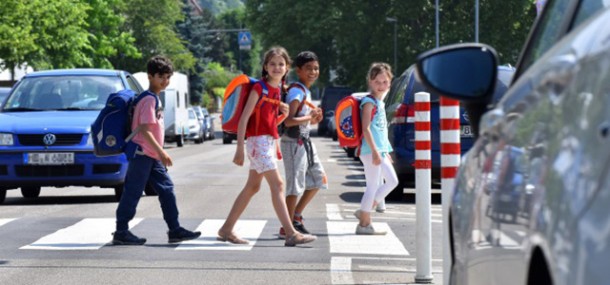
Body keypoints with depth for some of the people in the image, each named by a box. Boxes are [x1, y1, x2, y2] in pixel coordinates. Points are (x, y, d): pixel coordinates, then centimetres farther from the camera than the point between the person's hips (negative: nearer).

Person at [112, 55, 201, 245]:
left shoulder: (155, 98, 15)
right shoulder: (149, 99, -15)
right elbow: (144, 130, -22)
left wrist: (160, 153, 23)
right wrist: (161, 152, -23)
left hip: (153, 156, 10)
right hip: (142, 153, -10)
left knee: (167, 190, 8)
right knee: (132, 193, -5)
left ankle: (175, 230, 10)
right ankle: (121, 232, 0)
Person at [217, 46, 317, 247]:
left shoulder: (277, 89, 13)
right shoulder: (259, 88, -12)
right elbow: (244, 118, -15)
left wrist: (282, 111, 3)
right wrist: (240, 148, -19)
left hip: (269, 140, 9)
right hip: (258, 140, -9)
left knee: (252, 187, 12)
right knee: (277, 185, -13)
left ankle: (226, 230, 19)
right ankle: (291, 234, -16)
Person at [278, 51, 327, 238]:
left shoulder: (307, 92, 14)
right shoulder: (296, 91, -16)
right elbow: (288, 121, -26)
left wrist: (314, 119, 3)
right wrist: (310, 117, -17)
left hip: (304, 142, 10)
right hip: (294, 142, -10)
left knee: (318, 179, 15)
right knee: (296, 185, -7)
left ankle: (296, 216, 23)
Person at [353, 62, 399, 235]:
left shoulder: (379, 103, 17)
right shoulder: (369, 102, -11)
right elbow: (366, 129, -19)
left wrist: (386, 152, 24)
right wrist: (375, 151, -24)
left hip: (380, 150, 10)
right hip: (371, 150, -10)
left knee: (392, 181, 13)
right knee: (373, 186, -7)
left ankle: (365, 211, 16)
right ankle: (364, 224, -1)